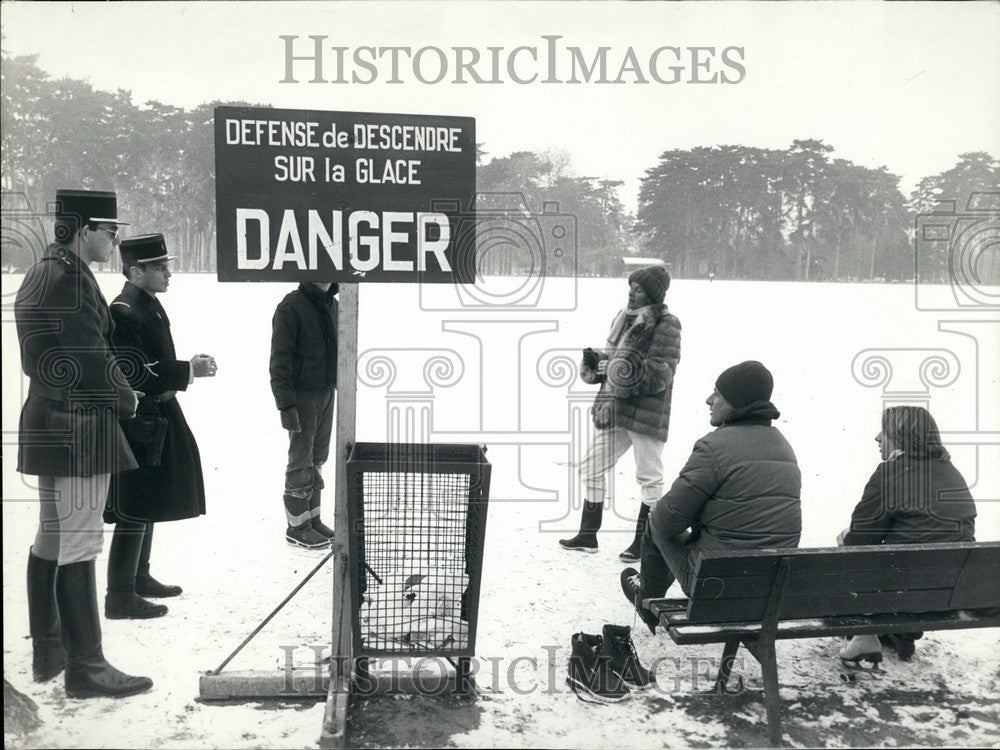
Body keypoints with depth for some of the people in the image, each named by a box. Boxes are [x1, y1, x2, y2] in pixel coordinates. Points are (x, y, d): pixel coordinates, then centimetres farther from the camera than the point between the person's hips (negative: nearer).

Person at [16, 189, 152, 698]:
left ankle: (48, 653, 29)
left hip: (49, 424, 11)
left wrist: (114, 391, 9)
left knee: (51, 542, 17)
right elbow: (91, 357, -19)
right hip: (78, 430, -11)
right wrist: (125, 399, -3)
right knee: (77, 545, -5)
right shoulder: (70, 278, -18)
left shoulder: (43, 273, 15)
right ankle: (86, 669, 4)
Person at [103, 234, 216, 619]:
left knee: (147, 505, 19)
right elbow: (132, 373, -24)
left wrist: (188, 366, 8)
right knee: (134, 511, -4)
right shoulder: (123, 312, -18)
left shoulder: (150, 305, 13)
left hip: (157, 420, 10)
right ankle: (120, 596, 4)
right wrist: (188, 370, -22)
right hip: (137, 424, -10)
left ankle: (139, 577, 32)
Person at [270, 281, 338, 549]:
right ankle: (297, 527, 11)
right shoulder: (291, 306, -15)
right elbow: (280, 360, -17)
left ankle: (312, 518, 26)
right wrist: (286, 404, -21)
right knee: (301, 460, 0)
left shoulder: (332, 305, 9)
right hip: (302, 394, -7)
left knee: (318, 458, 14)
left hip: (327, 392, 7)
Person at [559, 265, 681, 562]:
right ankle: (588, 536, 24)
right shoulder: (624, 318, 11)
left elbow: (660, 375, -18)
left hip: (647, 412, -8)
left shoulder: (666, 326, -11)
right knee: (591, 468, 12)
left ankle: (642, 541, 20)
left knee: (650, 477, 6)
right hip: (614, 409, 8)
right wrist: (595, 362, -1)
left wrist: (623, 371, -22)